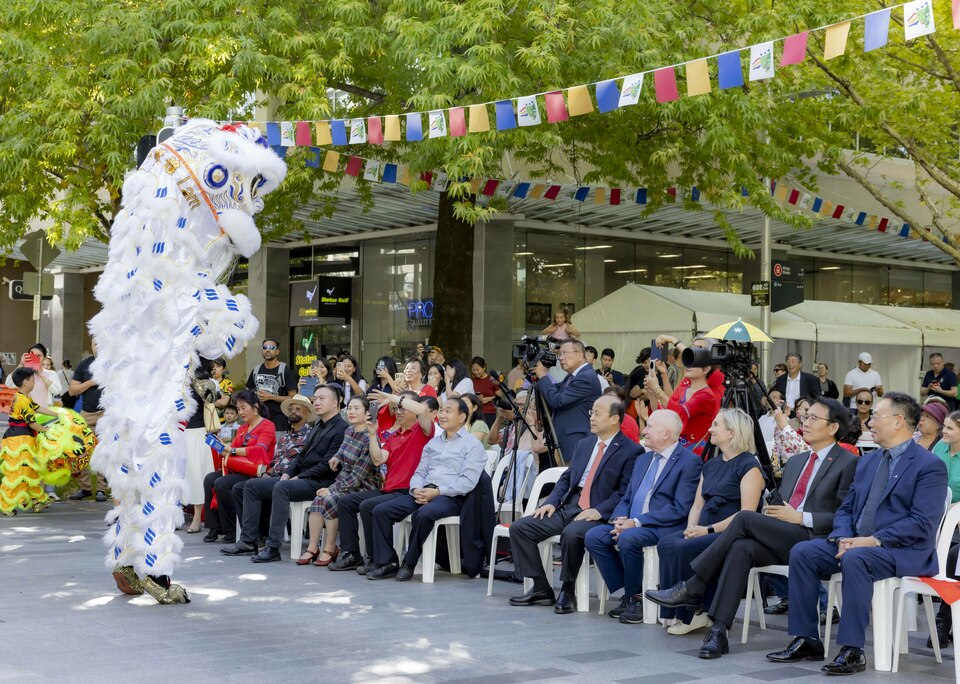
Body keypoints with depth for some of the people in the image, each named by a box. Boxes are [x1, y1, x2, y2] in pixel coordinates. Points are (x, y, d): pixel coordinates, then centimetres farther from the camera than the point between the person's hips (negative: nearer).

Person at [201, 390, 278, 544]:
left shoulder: (267, 426, -2)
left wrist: (233, 451, -17)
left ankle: (232, 530, -15)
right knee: (209, 479, -15)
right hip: (238, 469, 8)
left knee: (221, 484, -26)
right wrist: (225, 451, -10)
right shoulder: (242, 428, 23)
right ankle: (214, 528, -14)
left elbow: (259, 450, -17)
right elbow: (232, 447, 15)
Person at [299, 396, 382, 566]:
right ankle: (313, 548, -16)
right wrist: (337, 457, 9)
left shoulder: (369, 438, -19)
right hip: (344, 480, 7)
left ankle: (330, 549, -15)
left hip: (363, 486, -7)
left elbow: (359, 475, -20)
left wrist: (333, 490, -18)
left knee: (329, 500, -28)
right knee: (318, 500, -18)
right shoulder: (349, 431, 7)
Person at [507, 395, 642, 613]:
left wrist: (599, 511, -21)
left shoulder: (631, 451, -3)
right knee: (519, 527, -7)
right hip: (567, 507, 8)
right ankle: (541, 589, -1)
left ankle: (567, 591, -14)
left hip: (596, 514, -7)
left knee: (572, 534, -38)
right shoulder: (584, 444, 20)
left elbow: (625, 492, -11)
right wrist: (551, 502, 4)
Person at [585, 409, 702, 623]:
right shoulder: (643, 459, 20)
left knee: (627, 539, -34)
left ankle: (636, 598, -12)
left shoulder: (690, 462, -7)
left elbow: (679, 509, -15)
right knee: (593, 537, -13)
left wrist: (636, 522, -19)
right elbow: (627, 498, 19)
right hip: (631, 524, 8)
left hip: (663, 528, -8)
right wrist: (620, 519, -5)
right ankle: (626, 593, -4)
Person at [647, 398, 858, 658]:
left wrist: (799, 517, -12)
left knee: (745, 517, -24)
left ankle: (692, 590, -20)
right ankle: (718, 631, -34)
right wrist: (772, 510, 5)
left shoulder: (847, 463, 1)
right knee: (741, 548, -27)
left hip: (812, 541, -6)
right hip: (782, 540, 6)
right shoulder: (795, 461, 25)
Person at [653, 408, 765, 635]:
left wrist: (709, 529, -18)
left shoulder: (749, 465, -5)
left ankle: (692, 614, -16)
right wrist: (691, 528, -2)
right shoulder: (711, 465, 20)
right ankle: (676, 612, -20)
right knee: (666, 544, -21)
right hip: (705, 532, 7)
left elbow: (747, 514, -15)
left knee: (684, 548, -30)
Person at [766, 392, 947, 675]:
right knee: (802, 552, -13)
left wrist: (874, 540, -23)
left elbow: (923, 524, -17)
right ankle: (807, 640, -9)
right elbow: (845, 508, 17)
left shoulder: (929, 466, -7)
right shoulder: (867, 461, 17)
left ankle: (852, 650, -30)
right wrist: (844, 538, -6)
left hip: (904, 551, -7)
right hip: (856, 542, 8)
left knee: (855, 559, -37)